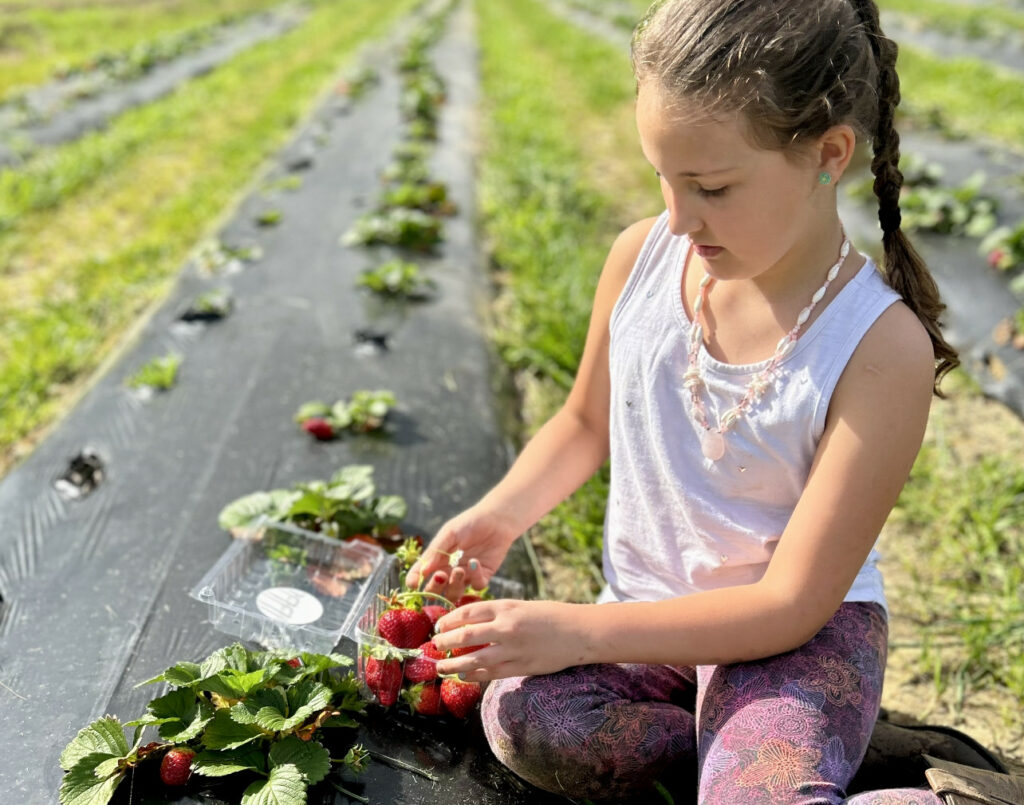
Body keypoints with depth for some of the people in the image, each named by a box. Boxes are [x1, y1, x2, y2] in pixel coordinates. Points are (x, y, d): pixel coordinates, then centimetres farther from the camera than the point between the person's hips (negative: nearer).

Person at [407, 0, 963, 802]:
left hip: (798, 632, -5)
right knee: (523, 718, -27)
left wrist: (581, 631, -23)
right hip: (650, 611, 5)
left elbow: (792, 602, -19)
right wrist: (501, 513, -7)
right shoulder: (642, 255, -8)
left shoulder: (883, 350, -22)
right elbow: (587, 420, 11)